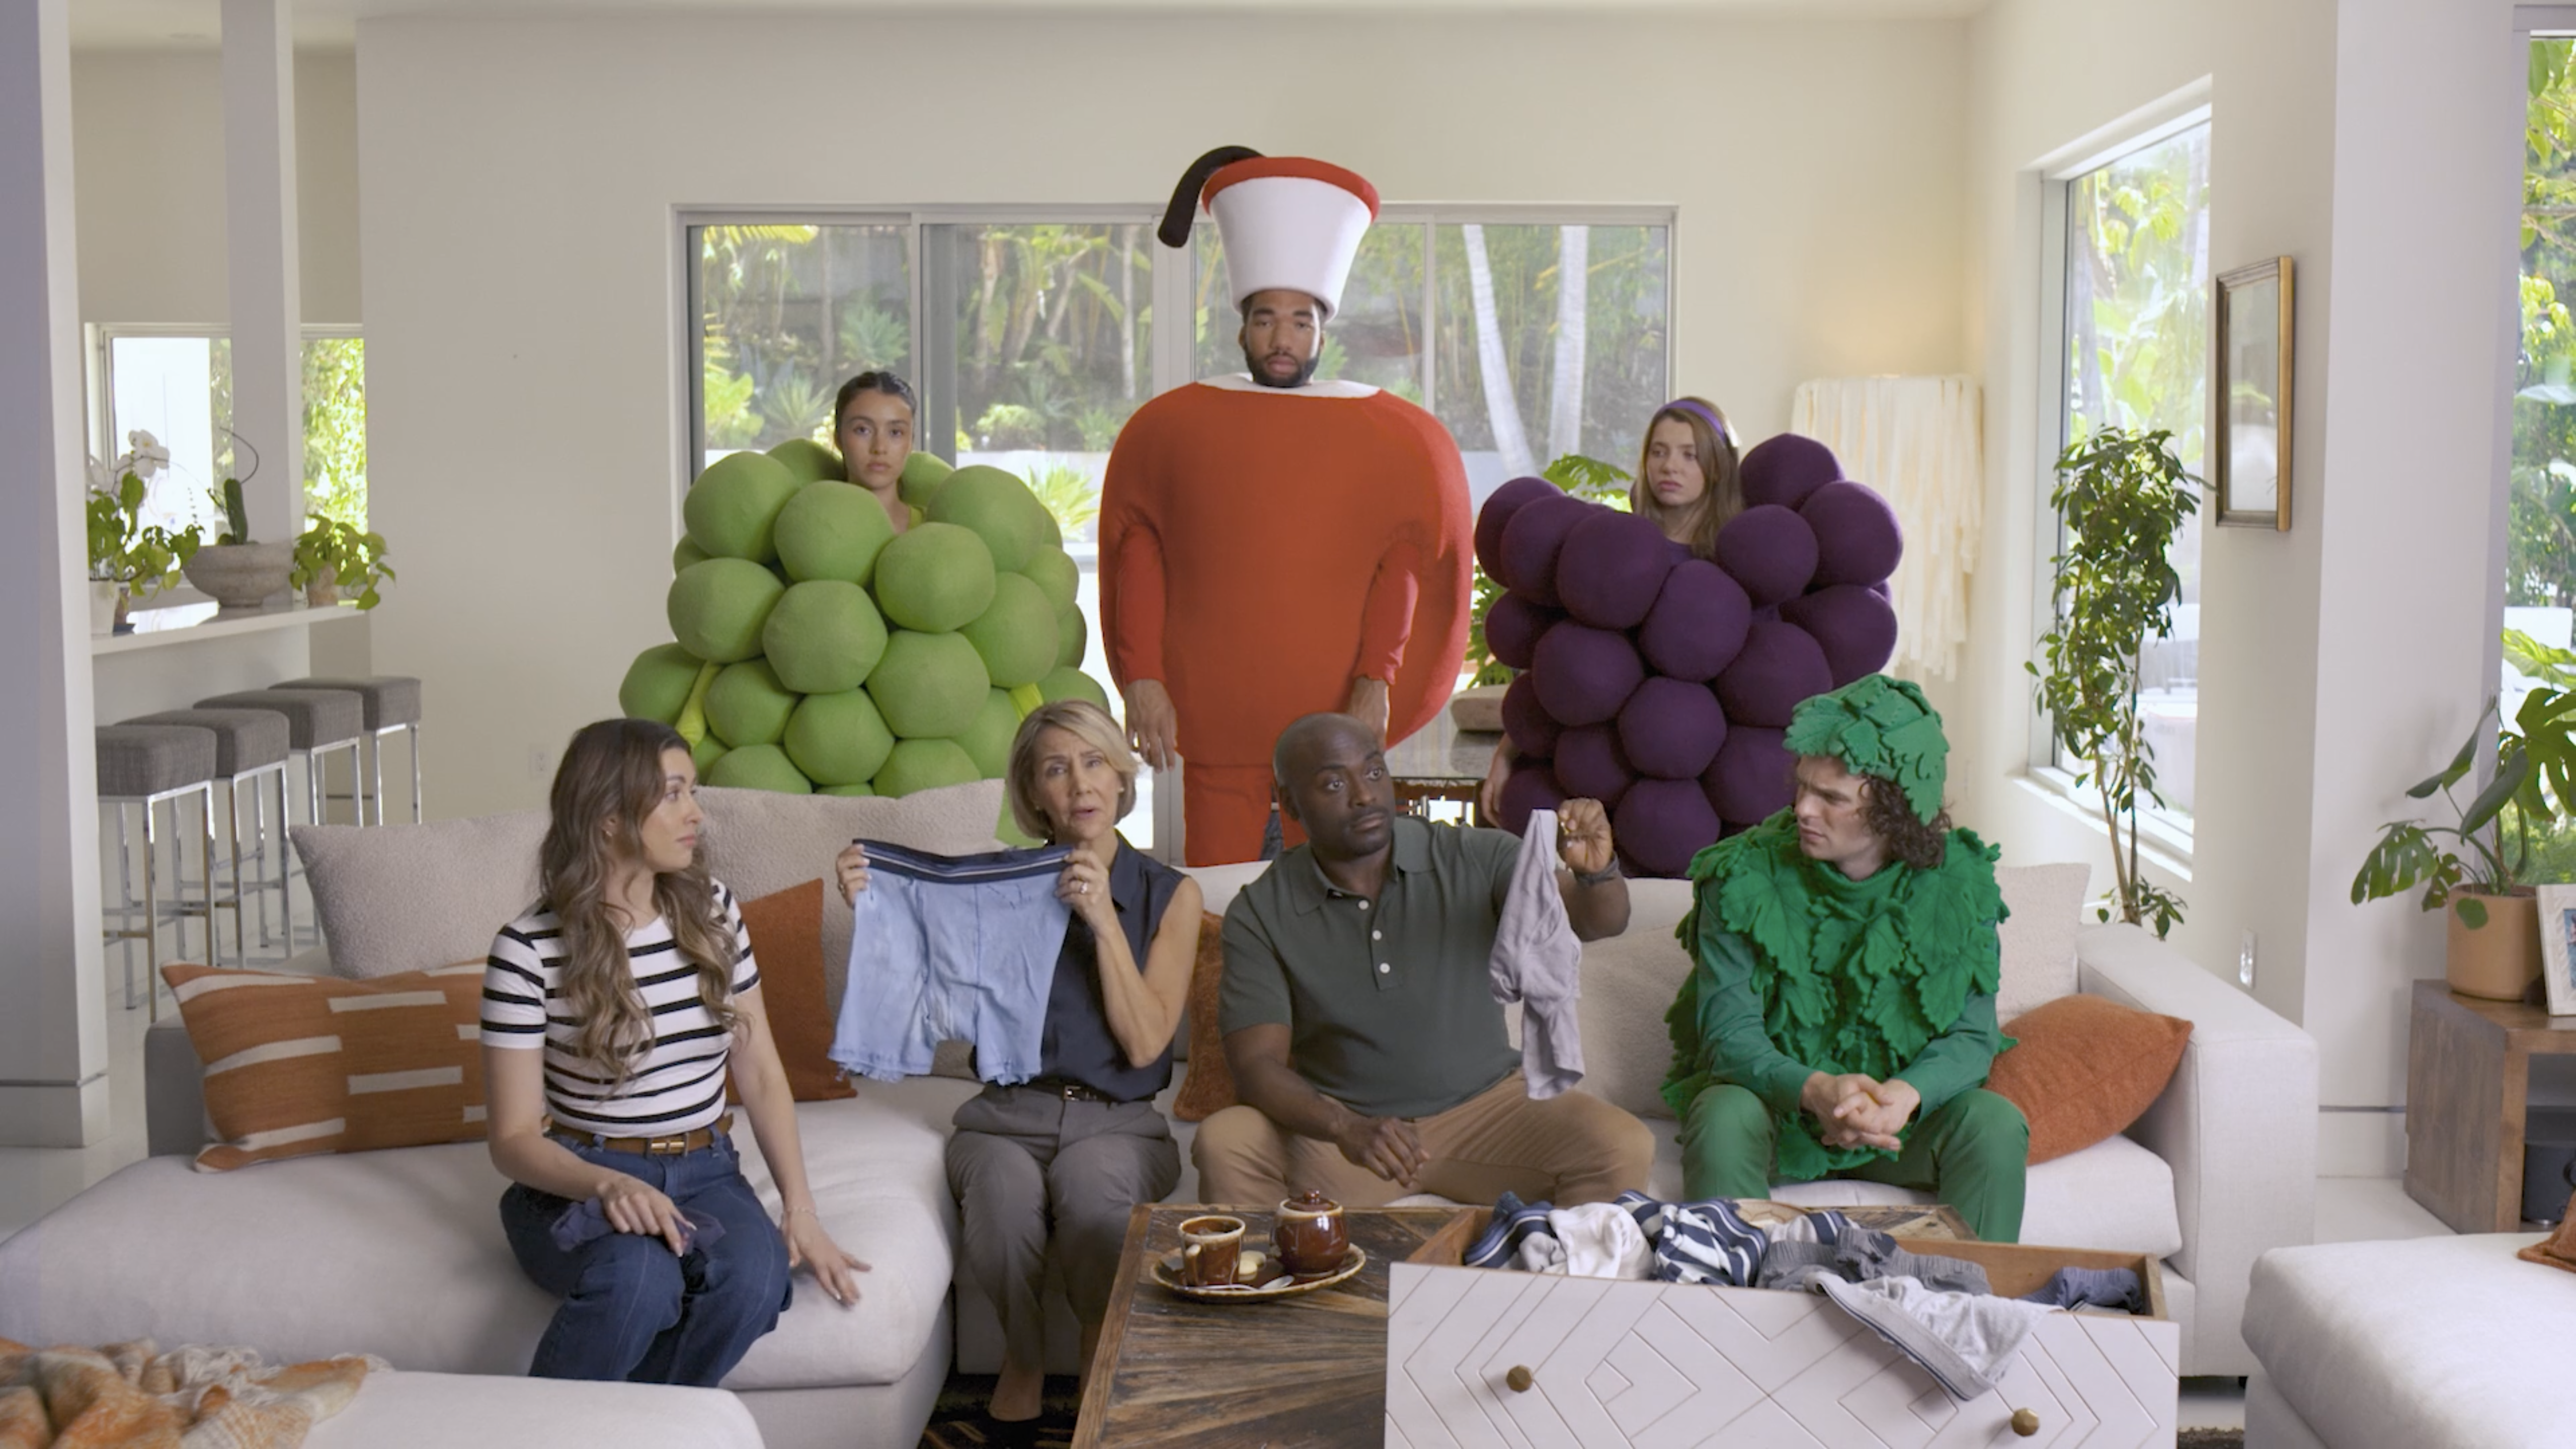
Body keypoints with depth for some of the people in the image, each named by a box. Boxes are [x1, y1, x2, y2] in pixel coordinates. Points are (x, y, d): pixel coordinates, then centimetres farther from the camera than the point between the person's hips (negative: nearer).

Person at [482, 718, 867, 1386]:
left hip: (706, 1172, 4)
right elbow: (514, 1138, -9)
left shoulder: (712, 911, 3)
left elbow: (760, 1073, 8)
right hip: (581, 1180, -4)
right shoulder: (530, 948, -10)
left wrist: (799, 1207, -3)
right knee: (640, 1279, -36)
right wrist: (607, 1184, -29)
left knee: (754, 1279, -30)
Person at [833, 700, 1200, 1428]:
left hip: (1117, 1122, 0)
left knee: (1092, 1179, -36)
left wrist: (1103, 919, -14)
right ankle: (1022, 1360, -7)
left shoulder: (1169, 894, 4)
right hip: (1010, 1113, 1)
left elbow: (1143, 1044, -5)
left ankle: (1103, 1357, -8)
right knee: (1004, 1189, -35)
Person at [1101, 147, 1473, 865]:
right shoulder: (1168, 428, 8)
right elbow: (1137, 555, 4)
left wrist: (1377, 684, -8)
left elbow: (1404, 566, 2)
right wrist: (1140, 679, -4)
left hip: (1336, 724, 0)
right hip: (1212, 722, 0)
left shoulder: (1395, 440, 7)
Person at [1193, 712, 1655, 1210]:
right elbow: (1257, 1064, -12)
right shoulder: (1260, 914, -6)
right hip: (1337, 1126, -1)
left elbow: (1598, 920, -10)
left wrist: (1596, 871, -35)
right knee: (1222, 1146, -28)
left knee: (1624, 1148, -23)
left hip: (1485, 1106, 1)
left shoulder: (1474, 859, -3)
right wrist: (1345, 1128, -31)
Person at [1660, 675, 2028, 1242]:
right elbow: (1729, 1033, -16)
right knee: (1725, 1119, -33)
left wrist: (1905, 1095, -31)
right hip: (1774, 1093, -1)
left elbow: (1971, 1035, -8)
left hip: (1903, 1113, 2)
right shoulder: (1742, 877, -13)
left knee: (1996, 1126, -25)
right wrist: (1816, 1090, -36)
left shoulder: (1960, 886, -8)